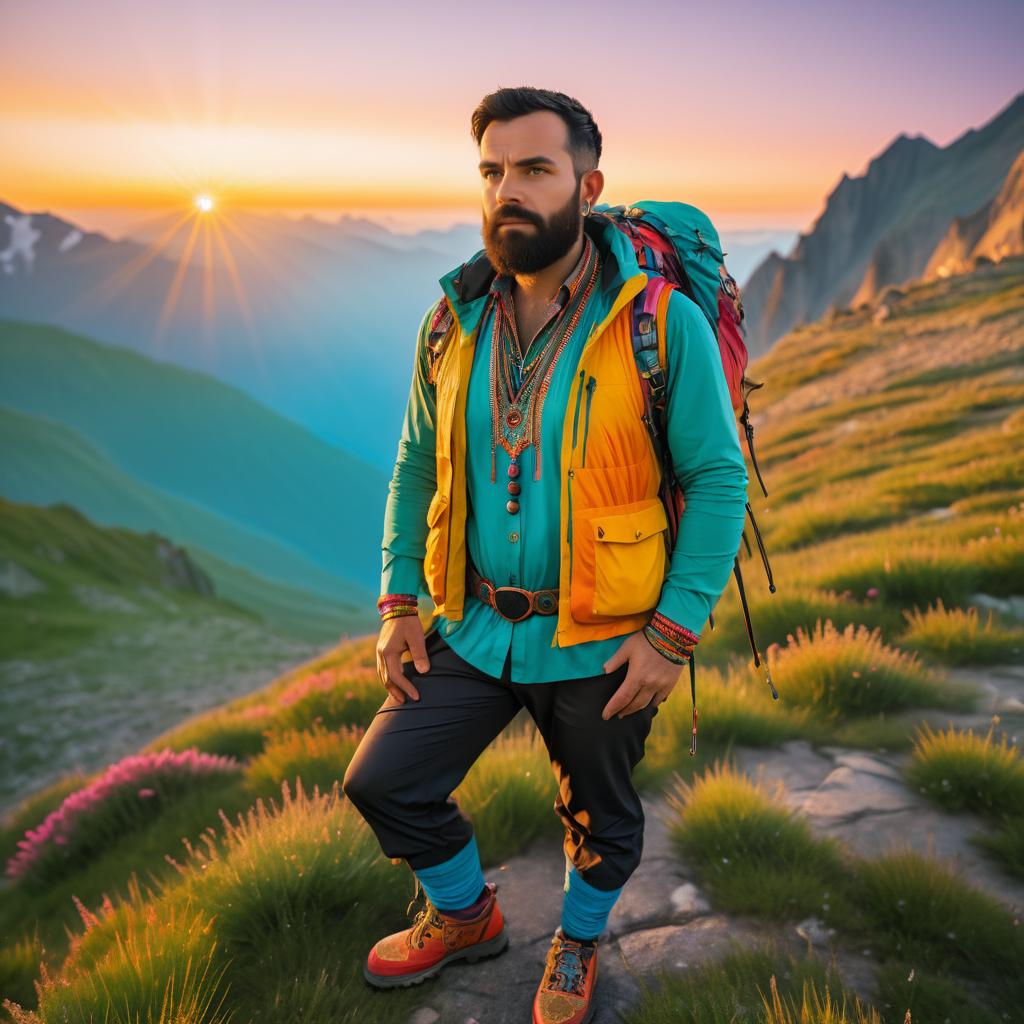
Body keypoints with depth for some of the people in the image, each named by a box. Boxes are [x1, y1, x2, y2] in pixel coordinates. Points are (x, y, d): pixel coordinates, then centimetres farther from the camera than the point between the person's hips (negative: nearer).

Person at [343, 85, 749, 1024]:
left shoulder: (662, 322, -14)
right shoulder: (453, 322, -1)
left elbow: (719, 479, -12)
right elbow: (416, 467, 8)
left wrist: (674, 633, -16)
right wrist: (399, 602, 3)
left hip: (601, 642, -3)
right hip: (475, 628, 4)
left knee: (600, 816, 17)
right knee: (383, 782, 9)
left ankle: (579, 945, 51)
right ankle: (466, 915, 40)